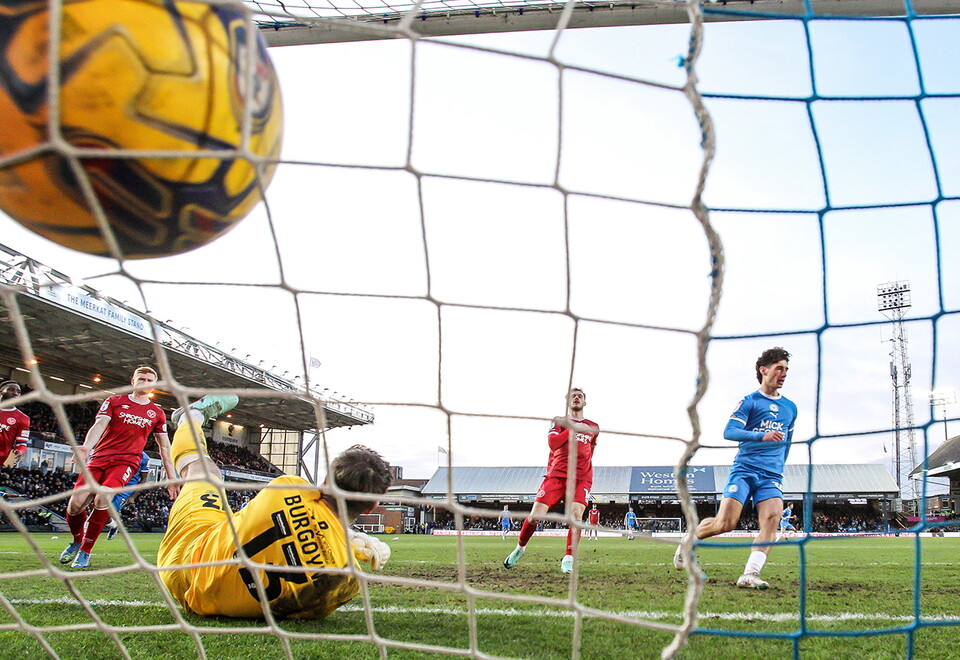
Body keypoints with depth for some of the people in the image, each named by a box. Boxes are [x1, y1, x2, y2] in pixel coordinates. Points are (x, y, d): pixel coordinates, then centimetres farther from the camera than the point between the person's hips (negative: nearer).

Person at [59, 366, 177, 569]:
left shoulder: (157, 413, 14)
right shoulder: (114, 401, 11)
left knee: (103, 499, -26)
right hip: (99, 459, 1)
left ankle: (85, 551, -9)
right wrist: (86, 448, -25)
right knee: (75, 504, -11)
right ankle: (77, 541, 22)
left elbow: (164, 447, 17)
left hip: (125, 463, -1)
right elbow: (99, 425, -4)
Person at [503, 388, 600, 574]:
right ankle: (520, 548, 19)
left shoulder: (593, 427, 18)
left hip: (581, 478, 1)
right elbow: (553, 443, -6)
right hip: (556, 475, -1)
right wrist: (572, 429, -10)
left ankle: (568, 559, -19)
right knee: (534, 516, -7)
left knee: (576, 513, -25)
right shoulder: (559, 421, 13)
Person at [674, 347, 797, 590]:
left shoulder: (790, 408, 18)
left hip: (772, 476, 4)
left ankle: (750, 575, -26)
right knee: (725, 523, -13)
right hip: (744, 470, -4)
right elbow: (729, 432, -11)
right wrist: (762, 436, -24)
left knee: (772, 518, -23)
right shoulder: (749, 401, 2)